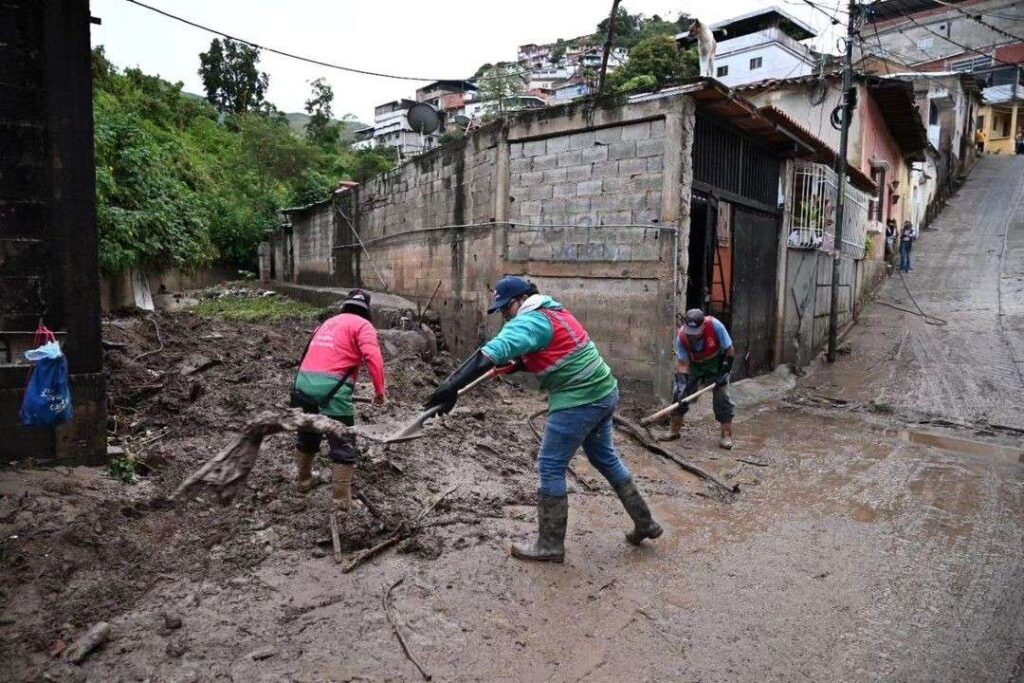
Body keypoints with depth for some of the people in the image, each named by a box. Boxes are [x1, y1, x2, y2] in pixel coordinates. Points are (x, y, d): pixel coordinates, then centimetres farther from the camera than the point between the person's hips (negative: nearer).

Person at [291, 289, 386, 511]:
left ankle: (303, 480, 45)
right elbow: (373, 357, -13)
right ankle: (342, 500, 5)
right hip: (331, 387, -7)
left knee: (307, 435, 27)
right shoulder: (362, 325, 3)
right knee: (344, 446, 3)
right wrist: (380, 391, -7)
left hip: (303, 382, 7)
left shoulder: (329, 322, 26)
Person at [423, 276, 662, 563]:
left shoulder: (530, 321, -17)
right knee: (605, 458, 23)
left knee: (550, 467, 1)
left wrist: (452, 387, -38)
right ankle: (645, 523, 33)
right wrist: (514, 363, 8)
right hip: (603, 392, 10)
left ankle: (550, 545, 11)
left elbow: (492, 352, -32)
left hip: (578, 401, -10)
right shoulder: (552, 311, 13)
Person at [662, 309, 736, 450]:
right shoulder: (682, 336, -27)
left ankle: (726, 435, 1)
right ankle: (674, 430, 9)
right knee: (679, 392, -5)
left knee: (722, 397, -11)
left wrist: (724, 372, -22)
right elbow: (682, 363, -22)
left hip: (717, 363, -2)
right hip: (694, 364, 2)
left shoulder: (714, 325, -34)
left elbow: (730, 350, -22)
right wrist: (682, 384, -33)